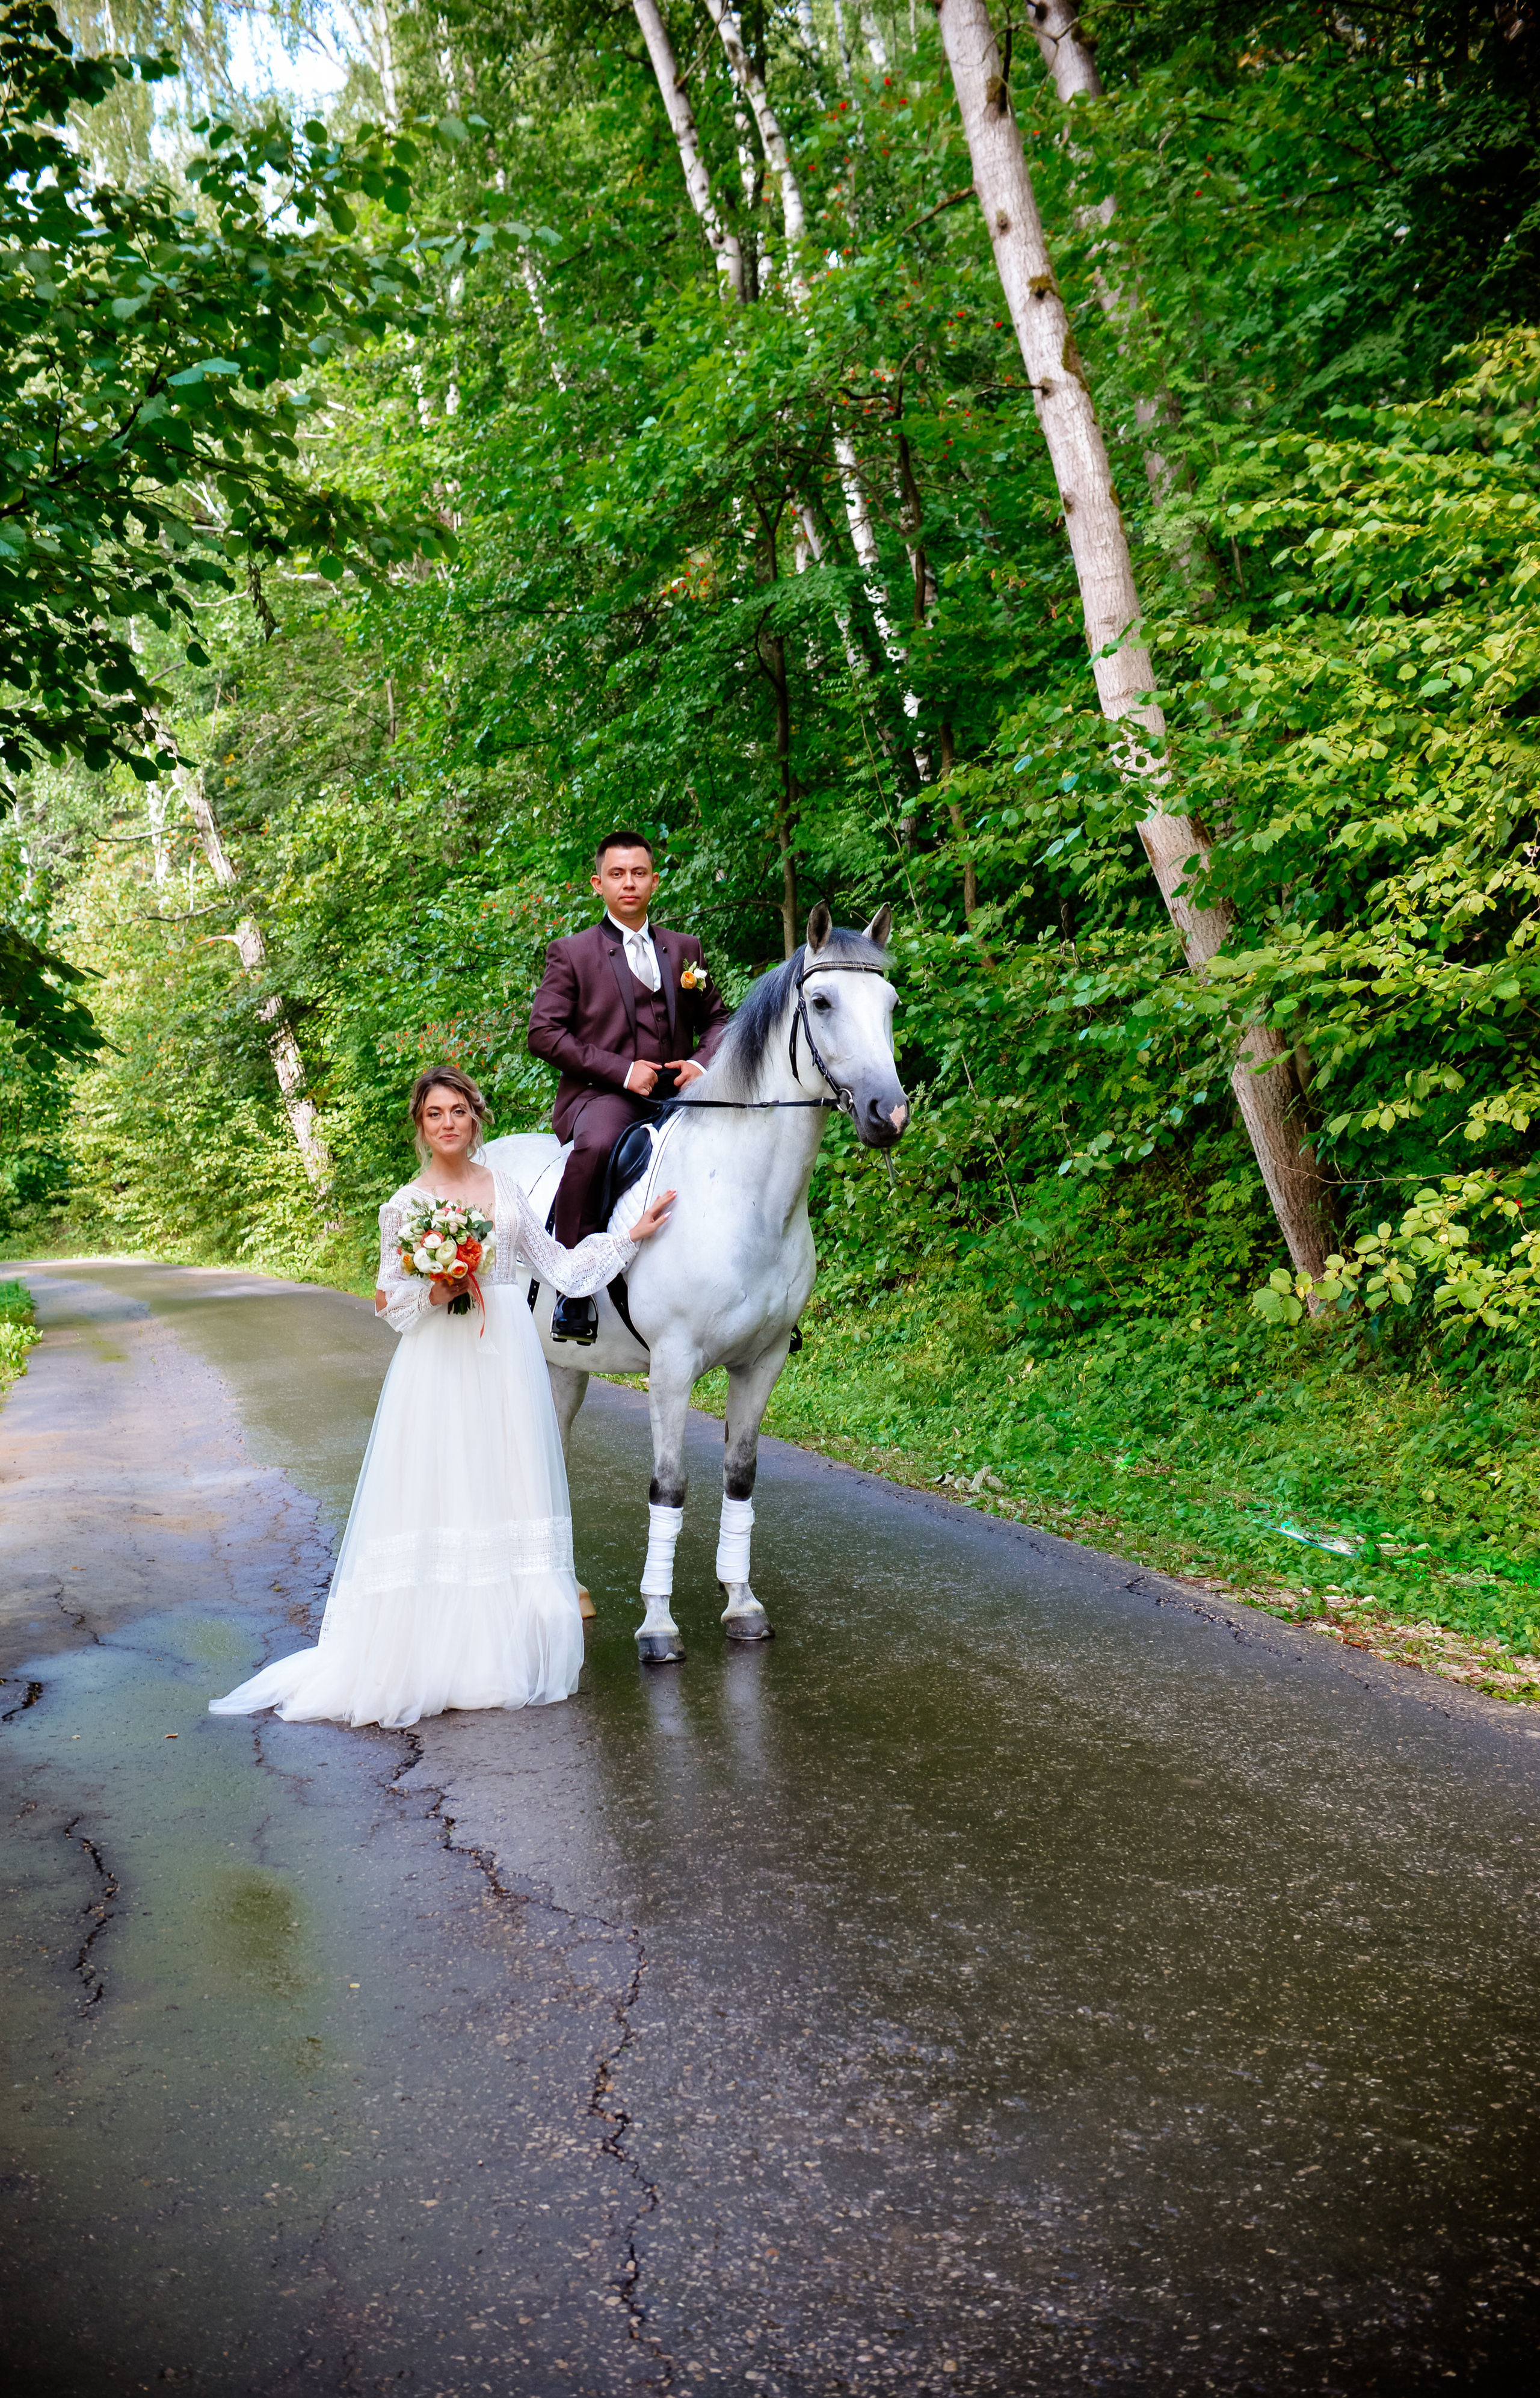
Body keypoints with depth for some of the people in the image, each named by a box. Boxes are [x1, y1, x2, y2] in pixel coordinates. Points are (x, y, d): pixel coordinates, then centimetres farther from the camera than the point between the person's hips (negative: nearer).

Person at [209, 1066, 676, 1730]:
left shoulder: (505, 1189, 9)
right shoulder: (404, 1204, 1)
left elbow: (559, 1264, 11)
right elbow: (391, 1301, 3)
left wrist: (631, 1236, 9)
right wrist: (434, 1294, -15)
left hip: (506, 1358, 3)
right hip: (438, 1365, -3)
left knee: (504, 1490, 5)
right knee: (438, 1493, -4)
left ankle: (504, 1655, 14)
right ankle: (430, 1657, 2)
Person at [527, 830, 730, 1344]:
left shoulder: (684, 949, 18)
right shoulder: (571, 953, 6)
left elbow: (717, 1018, 23)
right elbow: (543, 1032, -3)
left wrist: (702, 1061, -1)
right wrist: (621, 1070, -13)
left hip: (674, 1094, 4)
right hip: (600, 1095, -4)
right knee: (595, 1146, -38)